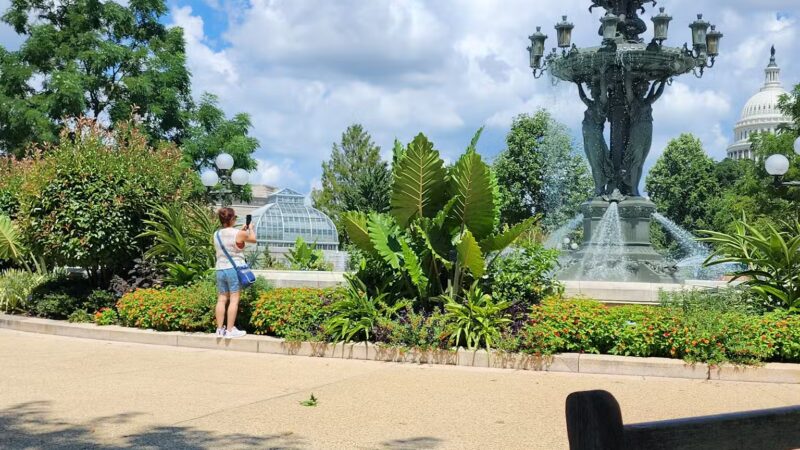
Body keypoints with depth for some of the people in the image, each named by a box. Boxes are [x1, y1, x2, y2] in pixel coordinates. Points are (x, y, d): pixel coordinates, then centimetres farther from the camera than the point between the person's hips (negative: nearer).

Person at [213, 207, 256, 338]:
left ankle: (220, 329, 10)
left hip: (220, 270, 6)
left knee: (222, 299, 8)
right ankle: (230, 330, -2)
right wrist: (250, 228, 27)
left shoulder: (217, 234, 7)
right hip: (234, 269, -6)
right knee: (234, 300, -1)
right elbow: (253, 239, 9)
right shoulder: (239, 234, -10)